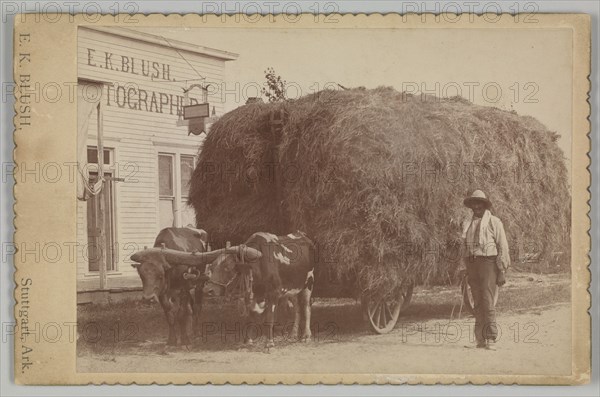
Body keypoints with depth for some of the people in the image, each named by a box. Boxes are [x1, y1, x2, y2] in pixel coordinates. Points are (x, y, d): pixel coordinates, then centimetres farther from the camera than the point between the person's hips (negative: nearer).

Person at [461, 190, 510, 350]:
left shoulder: (494, 222, 1)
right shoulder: (467, 225, 16)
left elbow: (503, 247, -2)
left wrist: (501, 271, -8)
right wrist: (467, 271, 17)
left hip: (488, 263, -5)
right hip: (472, 265, 5)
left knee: (487, 302, -13)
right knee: (478, 303, 5)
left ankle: (491, 339, -13)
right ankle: (480, 339, 8)